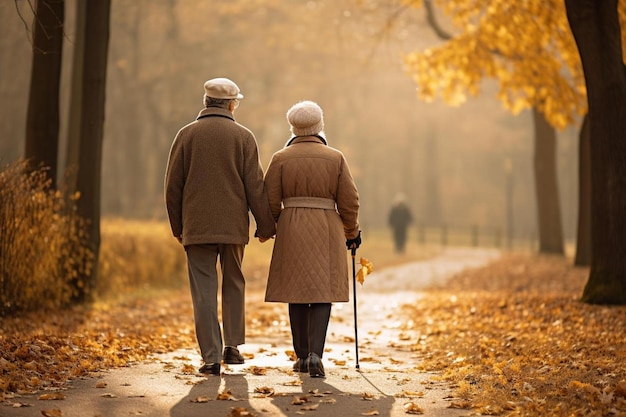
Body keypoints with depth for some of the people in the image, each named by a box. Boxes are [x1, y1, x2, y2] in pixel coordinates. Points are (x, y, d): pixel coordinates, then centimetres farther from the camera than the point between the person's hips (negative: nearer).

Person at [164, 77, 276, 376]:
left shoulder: (186, 135, 2)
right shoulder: (243, 136, -1)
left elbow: (173, 186, 3)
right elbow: (255, 187, -2)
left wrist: (177, 226, 13)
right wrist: (266, 225, 7)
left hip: (196, 226, 0)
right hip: (233, 225, 0)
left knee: (204, 292, 1)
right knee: (233, 284, 18)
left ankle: (211, 357, -2)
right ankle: (233, 345, 15)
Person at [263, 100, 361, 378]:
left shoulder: (281, 158, 1)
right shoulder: (335, 158, 2)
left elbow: (270, 201, 0)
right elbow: (349, 201, 3)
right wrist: (352, 233, 16)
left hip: (291, 230, 1)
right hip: (327, 231, -1)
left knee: (297, 294, 8)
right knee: (322, 292, 1)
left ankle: (302, 356, 11)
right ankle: (315, 354, -15)